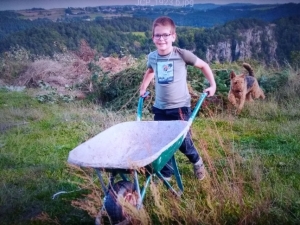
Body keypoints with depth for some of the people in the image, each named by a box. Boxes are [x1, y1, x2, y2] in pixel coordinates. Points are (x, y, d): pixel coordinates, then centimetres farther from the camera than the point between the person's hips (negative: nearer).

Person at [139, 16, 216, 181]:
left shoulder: (182, 54, -13)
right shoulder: (152, 57, 0)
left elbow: (203, 66, 1)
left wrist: (212, 85, 2)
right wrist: (143, 88, 23)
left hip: (180, 107, -4)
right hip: (160, 108, 4)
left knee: (183, 141, 2)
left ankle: (197, 162, 34)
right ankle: (166, 175, 25)